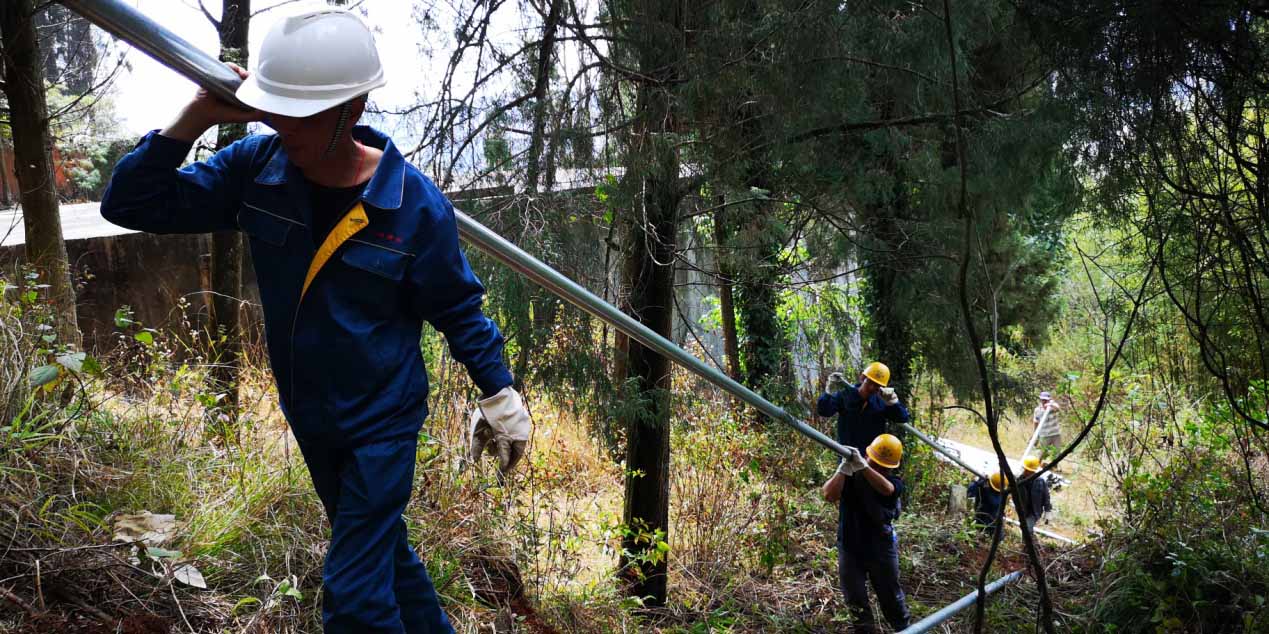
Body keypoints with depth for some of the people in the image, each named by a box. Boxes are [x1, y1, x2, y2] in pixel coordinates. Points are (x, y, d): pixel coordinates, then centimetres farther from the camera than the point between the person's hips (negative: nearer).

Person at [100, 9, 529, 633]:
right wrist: (196, 118, -24)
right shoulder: (258, 168, -12)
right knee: (381, 551, 24)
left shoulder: (415, 203, -21)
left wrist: (500, 398, -3)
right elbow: (132, 204, -11)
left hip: (382, 423, -5)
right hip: (309, 418, 5)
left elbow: (458, 308, -7)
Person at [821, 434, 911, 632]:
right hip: (850, 547, 1)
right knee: (855, 601, 10)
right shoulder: (849, 476, -7)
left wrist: (862, 466, -48)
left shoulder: (894, 482, -9)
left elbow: (886, 488, -35)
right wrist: (844, 469, -34)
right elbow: (829, 495, -23)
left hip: (881, 548, 0)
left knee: (891, 597, 13)